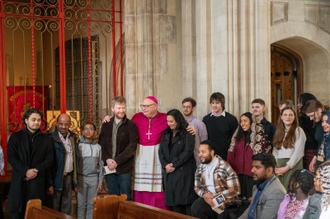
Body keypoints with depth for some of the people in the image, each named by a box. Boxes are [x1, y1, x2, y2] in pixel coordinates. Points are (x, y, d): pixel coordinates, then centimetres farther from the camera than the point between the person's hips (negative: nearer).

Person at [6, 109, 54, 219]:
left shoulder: (45, 140, 12)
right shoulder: (15, 137, 8)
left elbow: (49, 160, 5)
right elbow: (11, 158, -1)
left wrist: (36, 171, -10)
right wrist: (26, 171, -12)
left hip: (38, 182, 1)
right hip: (19, 181, -1)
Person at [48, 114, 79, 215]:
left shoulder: (73, 138, 9)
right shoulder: (51, 139, -10)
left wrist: (75, 183, 10)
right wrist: (49, 184, -17)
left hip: (69, 177, 6)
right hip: (56, 178, -5)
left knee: (66, 210, 12)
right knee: (53, 210, 3)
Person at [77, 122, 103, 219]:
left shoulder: (98, 147, 7)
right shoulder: (79, 145, -2)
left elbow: (100, 165, 10)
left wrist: (100, 182, 8)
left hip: (94, 178, 2)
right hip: (81, 177, -2)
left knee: (91, 204, 7)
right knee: (81, 204, 2)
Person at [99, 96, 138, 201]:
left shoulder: (131, 125, -4)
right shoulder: (106, 125, 10)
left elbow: (132, 147, -10)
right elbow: (101, 144, 9)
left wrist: (117, 161, -14)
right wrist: (107, 159, -8)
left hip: (125, 169, -4)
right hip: (109, 168, 4)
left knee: (126, 199, 1)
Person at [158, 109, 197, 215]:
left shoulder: (187, 133, -2)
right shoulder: (166, 134, 15)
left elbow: (188, 151, -10)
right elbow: (161, 151, 10)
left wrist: (174, 165, -12)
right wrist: (165, 165, -6)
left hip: (184, 172, -5)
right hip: (169, 172, 5)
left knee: (187, 200, -6)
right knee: (175, 202, 5)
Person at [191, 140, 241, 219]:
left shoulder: (225, 167, -12)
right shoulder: (199, 169, 6)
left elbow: (235, 190, -15)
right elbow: (197, 187, 15)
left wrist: (214, 196, -14)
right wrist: (205, 194, -9)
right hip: (208, 200, 4)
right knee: (195, 207, -26)